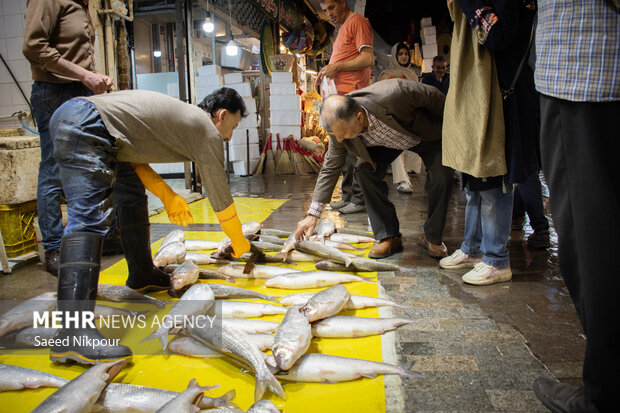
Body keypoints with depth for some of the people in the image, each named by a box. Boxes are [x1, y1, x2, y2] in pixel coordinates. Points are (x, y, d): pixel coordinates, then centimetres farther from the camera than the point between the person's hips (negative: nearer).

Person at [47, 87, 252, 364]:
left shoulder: (181, 115, 24)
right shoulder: (207, 130, 0)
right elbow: (220, 196, 5)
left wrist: (167, 195, 14)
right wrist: (240, 243, 18)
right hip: (85, 126, -11)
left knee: (132, 195, 19)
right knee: (88, 221, -19)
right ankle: (72, 335, -25)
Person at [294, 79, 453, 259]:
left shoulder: (394, 93, -44)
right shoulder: (341, 123, -28)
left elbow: (436, 97, -25)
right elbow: (330, 168, -17)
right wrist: (313, 214, -19)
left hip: (427, 134, -3)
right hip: (385, 143, 3)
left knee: (442, 176, -22)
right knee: (365, 170, -20)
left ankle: (433, 237, 1)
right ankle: (388, 237, -7)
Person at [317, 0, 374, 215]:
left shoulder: (358, 22, -2)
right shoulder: (343, 28, 26)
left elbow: (367, 58, -13)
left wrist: (337, 66, -10)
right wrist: (329, 70, 14)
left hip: (351, 95, -10)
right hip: (339, 95, 10)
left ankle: (360, 199, -5)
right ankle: (348, 197, 14)